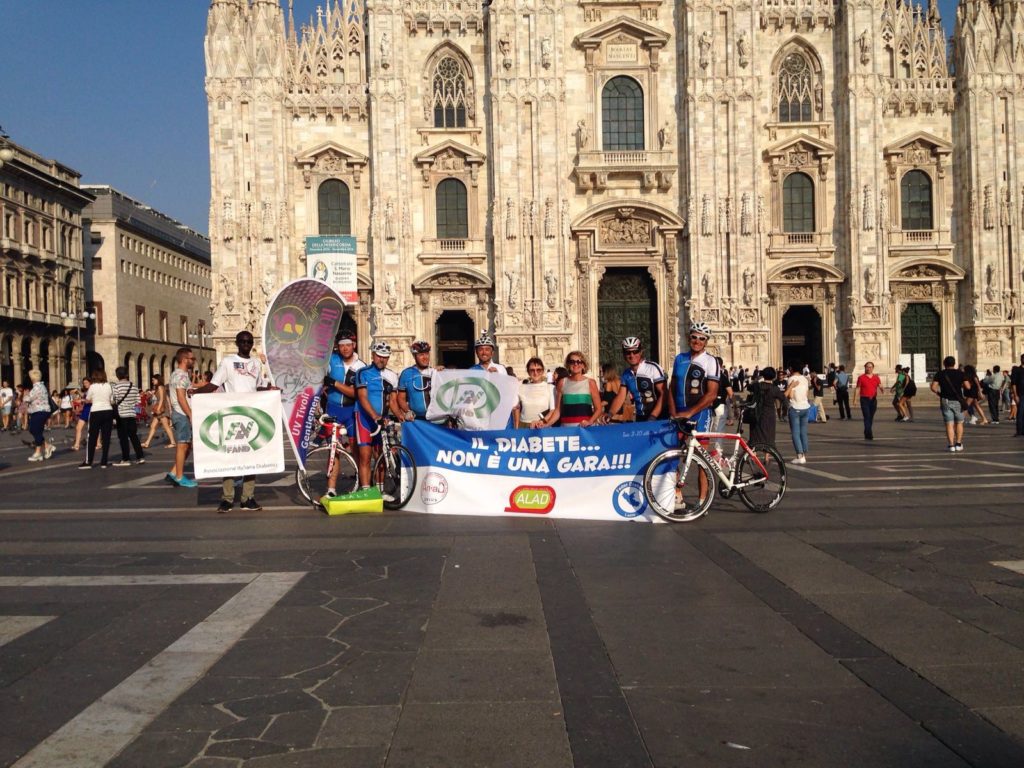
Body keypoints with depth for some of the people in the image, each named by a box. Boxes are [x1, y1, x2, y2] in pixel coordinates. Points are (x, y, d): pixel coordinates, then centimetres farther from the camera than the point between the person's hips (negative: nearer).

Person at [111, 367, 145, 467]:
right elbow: (138, 402, 6)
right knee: (133, 436, 13)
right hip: (132, 414, 5)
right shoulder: (134, 386, 6)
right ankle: (140, 457, 12)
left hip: (121, 414, -5)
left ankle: (125, 459, 3)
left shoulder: (116, 386, -9)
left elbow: (113, 401, -12)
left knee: (123, 437, 1)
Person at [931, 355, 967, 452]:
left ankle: (951, 445, -6)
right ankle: (958, 444, 14)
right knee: (959, 423, 14)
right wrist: (960, 385, 14)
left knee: (949, 424, 0)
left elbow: (933, 387, -8)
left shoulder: (940, 374, 1)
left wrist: (939, 393, 10)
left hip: (945, 401, 0)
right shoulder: (960, 373, 1)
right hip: (957, 401, 0)